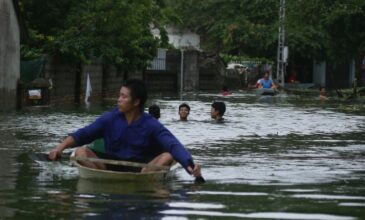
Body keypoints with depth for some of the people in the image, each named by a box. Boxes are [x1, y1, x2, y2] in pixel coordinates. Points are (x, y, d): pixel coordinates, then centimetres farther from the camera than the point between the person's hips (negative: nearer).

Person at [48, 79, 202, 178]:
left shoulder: (152, 125, -5)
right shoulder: (109, 119, 3)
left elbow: (174, 146, -18)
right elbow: (83, 134, 1)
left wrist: (190, 165, -36)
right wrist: (61, 147, -16)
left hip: (141, 167, -2)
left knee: (168, 156, -26)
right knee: (80, 151, -18)